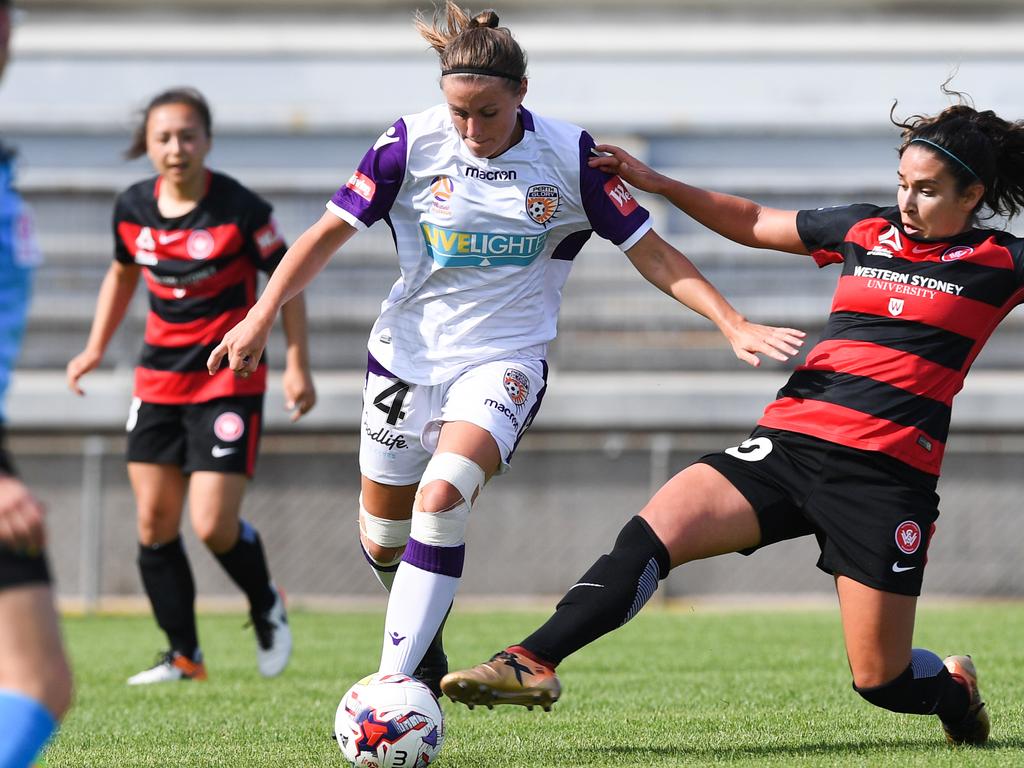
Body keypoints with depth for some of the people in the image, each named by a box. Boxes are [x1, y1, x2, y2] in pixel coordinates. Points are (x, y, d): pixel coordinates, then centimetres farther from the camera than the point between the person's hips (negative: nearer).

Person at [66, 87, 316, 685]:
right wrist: (96, 348, 15)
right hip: (159, 381, 5)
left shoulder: (240, 210, -14)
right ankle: (185, 655, 15)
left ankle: (266, 606, 20)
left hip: (230, 382, -5)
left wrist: (298, 364, -8)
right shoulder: (133, 208, 0)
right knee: (154, 521, 2)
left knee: (213, 526, -12)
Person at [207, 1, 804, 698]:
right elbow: (331, 231, 1)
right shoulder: (412, 143, -8)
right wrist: (262, 316, -7)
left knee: (441, 498, -28)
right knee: (382, 541, 10)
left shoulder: (567, 154, -9)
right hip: (408, 354, 3)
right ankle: (423, 647, 42)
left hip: (504, 359, -3)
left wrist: (733, 324, -11)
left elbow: (650, 252, -3)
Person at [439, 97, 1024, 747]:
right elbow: (752, 223, 26)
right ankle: (533, 663, -24)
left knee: (880, 680, -1)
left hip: (886, 474, -4)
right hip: (788, 442, 4)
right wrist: (656, 182, 22)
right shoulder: (864, 230, 14)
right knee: (654, 531, -19)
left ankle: (954, 689, 34)